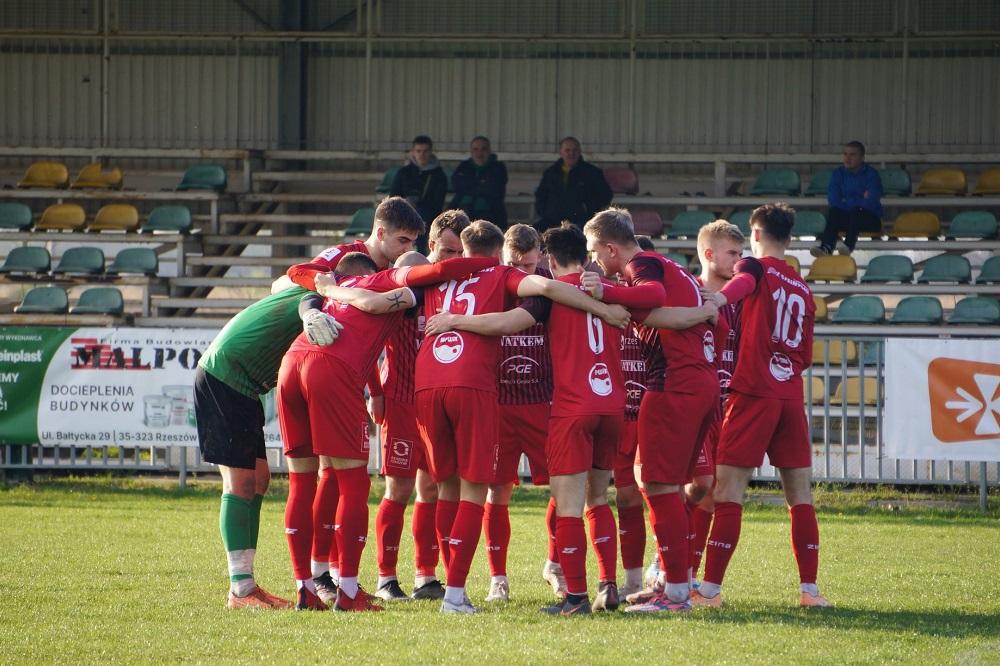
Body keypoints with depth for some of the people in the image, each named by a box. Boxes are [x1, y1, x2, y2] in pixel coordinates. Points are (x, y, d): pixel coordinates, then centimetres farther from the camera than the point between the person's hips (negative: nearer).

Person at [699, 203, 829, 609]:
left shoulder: (756, 268, 0)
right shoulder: (802, 288, 17)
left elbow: (742, 282, -27)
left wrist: (719, 299, -45)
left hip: (754, 392, -5)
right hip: (791, 398, 5)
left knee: (728, 489, -5)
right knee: (800, 494, 9)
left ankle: (710, 589, -9)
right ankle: (809, 588, 7)